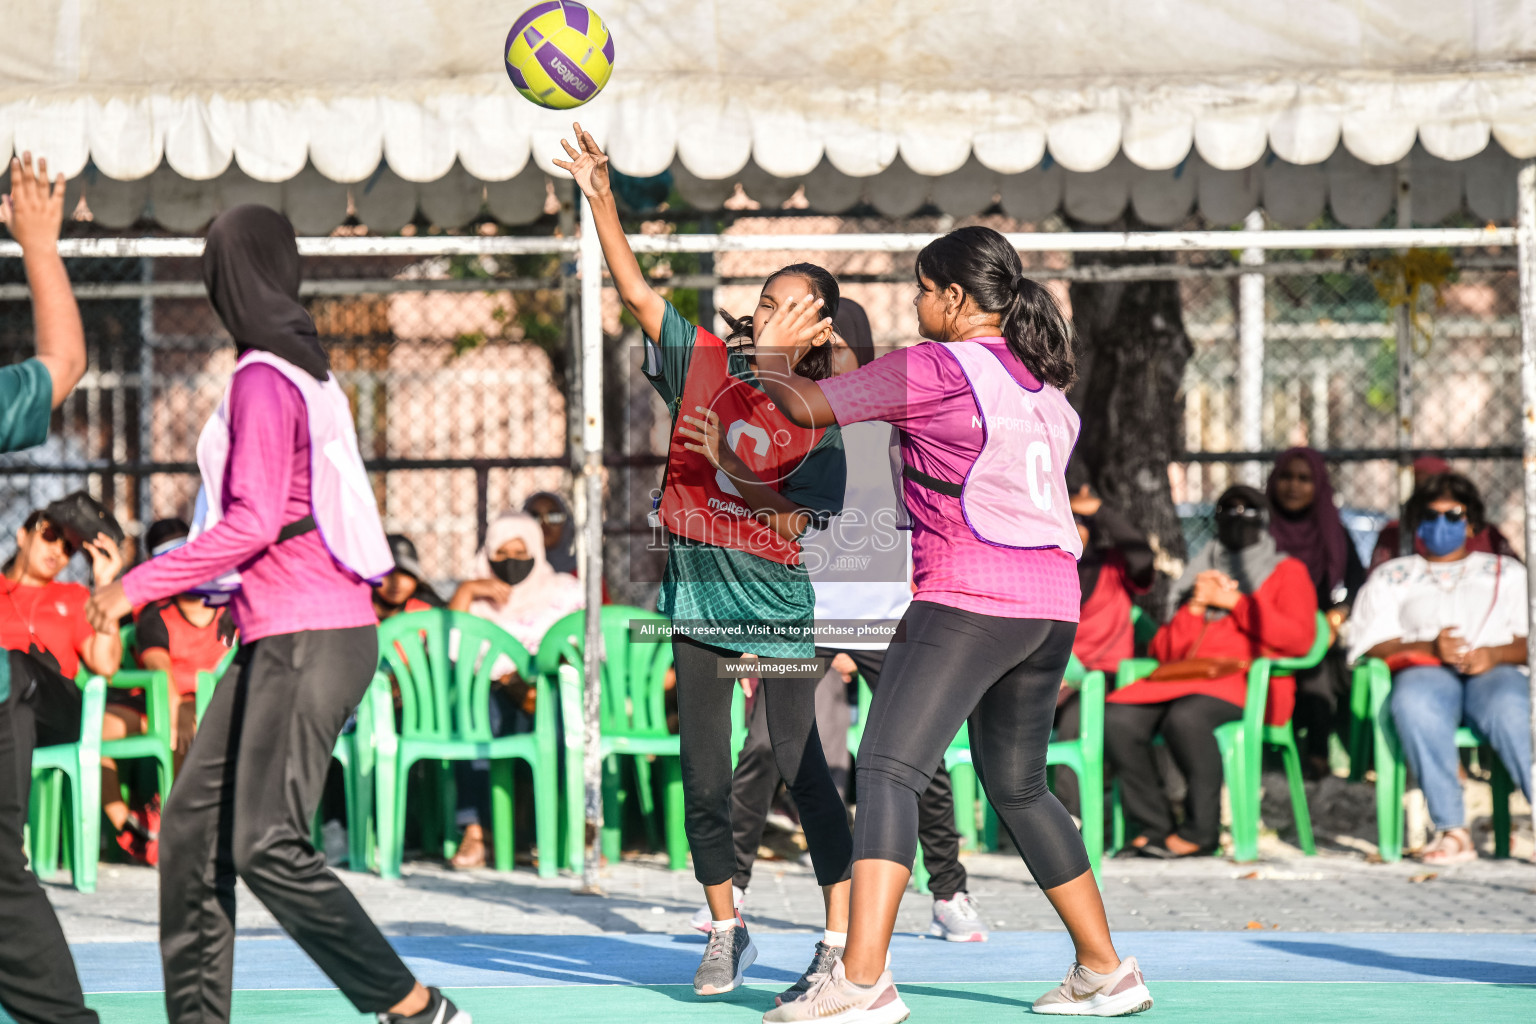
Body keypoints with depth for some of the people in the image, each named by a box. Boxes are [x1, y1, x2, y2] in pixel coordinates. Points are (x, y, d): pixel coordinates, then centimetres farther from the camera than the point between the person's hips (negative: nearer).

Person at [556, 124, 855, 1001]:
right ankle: (727, 932, 18)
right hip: (698, 598, 3)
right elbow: (637, 291, -2)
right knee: (705, 779, 5)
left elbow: (802, 518, -9)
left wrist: (729, 467, -19)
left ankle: (842, 938, 2)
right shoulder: (706, 363, 3)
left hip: (777, 605, -3)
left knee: (802, 766, -4)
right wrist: (601, 197, -11)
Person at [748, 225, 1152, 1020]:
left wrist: (773, 355, 20)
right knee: (1019, 789, 21)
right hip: (1053, 604, 8)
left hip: (969, 598, -8)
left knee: (887, 770, -14)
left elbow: (804, 408, 0)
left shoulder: (931, 370, -6)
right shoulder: (1042, 379, 16)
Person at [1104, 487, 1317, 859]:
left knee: (1186, 716, -39)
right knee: (1118, 717, -26)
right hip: (1182, 677, 5)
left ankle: (1202, 830, -28)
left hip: (1247, 681, -5)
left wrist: (1234, 602, 0)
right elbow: (1164, 650, 24)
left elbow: (1299, 639, -1)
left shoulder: (1286, 572, 18)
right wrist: (1195, 607, 7)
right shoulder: (1204, 574, 31)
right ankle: (1154, 825, -23)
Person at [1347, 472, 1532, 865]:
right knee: (1414, 705, -40)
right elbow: (1372, 645, 11)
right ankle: (1452, 829, -41)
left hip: (1493, 671, 0)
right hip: (1424, 671, 0)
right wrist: (1429, 648, -8)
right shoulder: (1390, 577, 27)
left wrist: (1495, 654, -8)